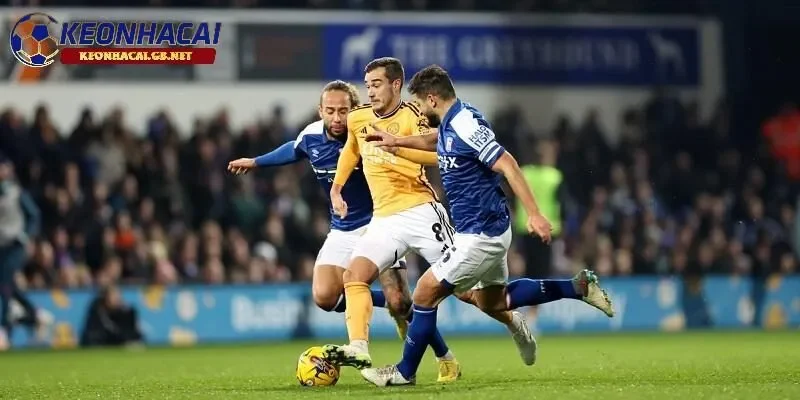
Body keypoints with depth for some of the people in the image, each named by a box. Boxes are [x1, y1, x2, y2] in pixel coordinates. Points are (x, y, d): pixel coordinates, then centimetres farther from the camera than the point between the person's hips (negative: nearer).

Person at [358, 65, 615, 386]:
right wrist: (398, 141, 27)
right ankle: (579, 287, 19)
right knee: (493, 301, 20)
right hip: (487, 229, 10)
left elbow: (507, 165, -26)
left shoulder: (465, 124, -22)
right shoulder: (450, 123, 7)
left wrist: (534, 214, -30)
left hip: (480, 233, -10)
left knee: (426, 292, -4)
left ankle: (404, 372, 8)